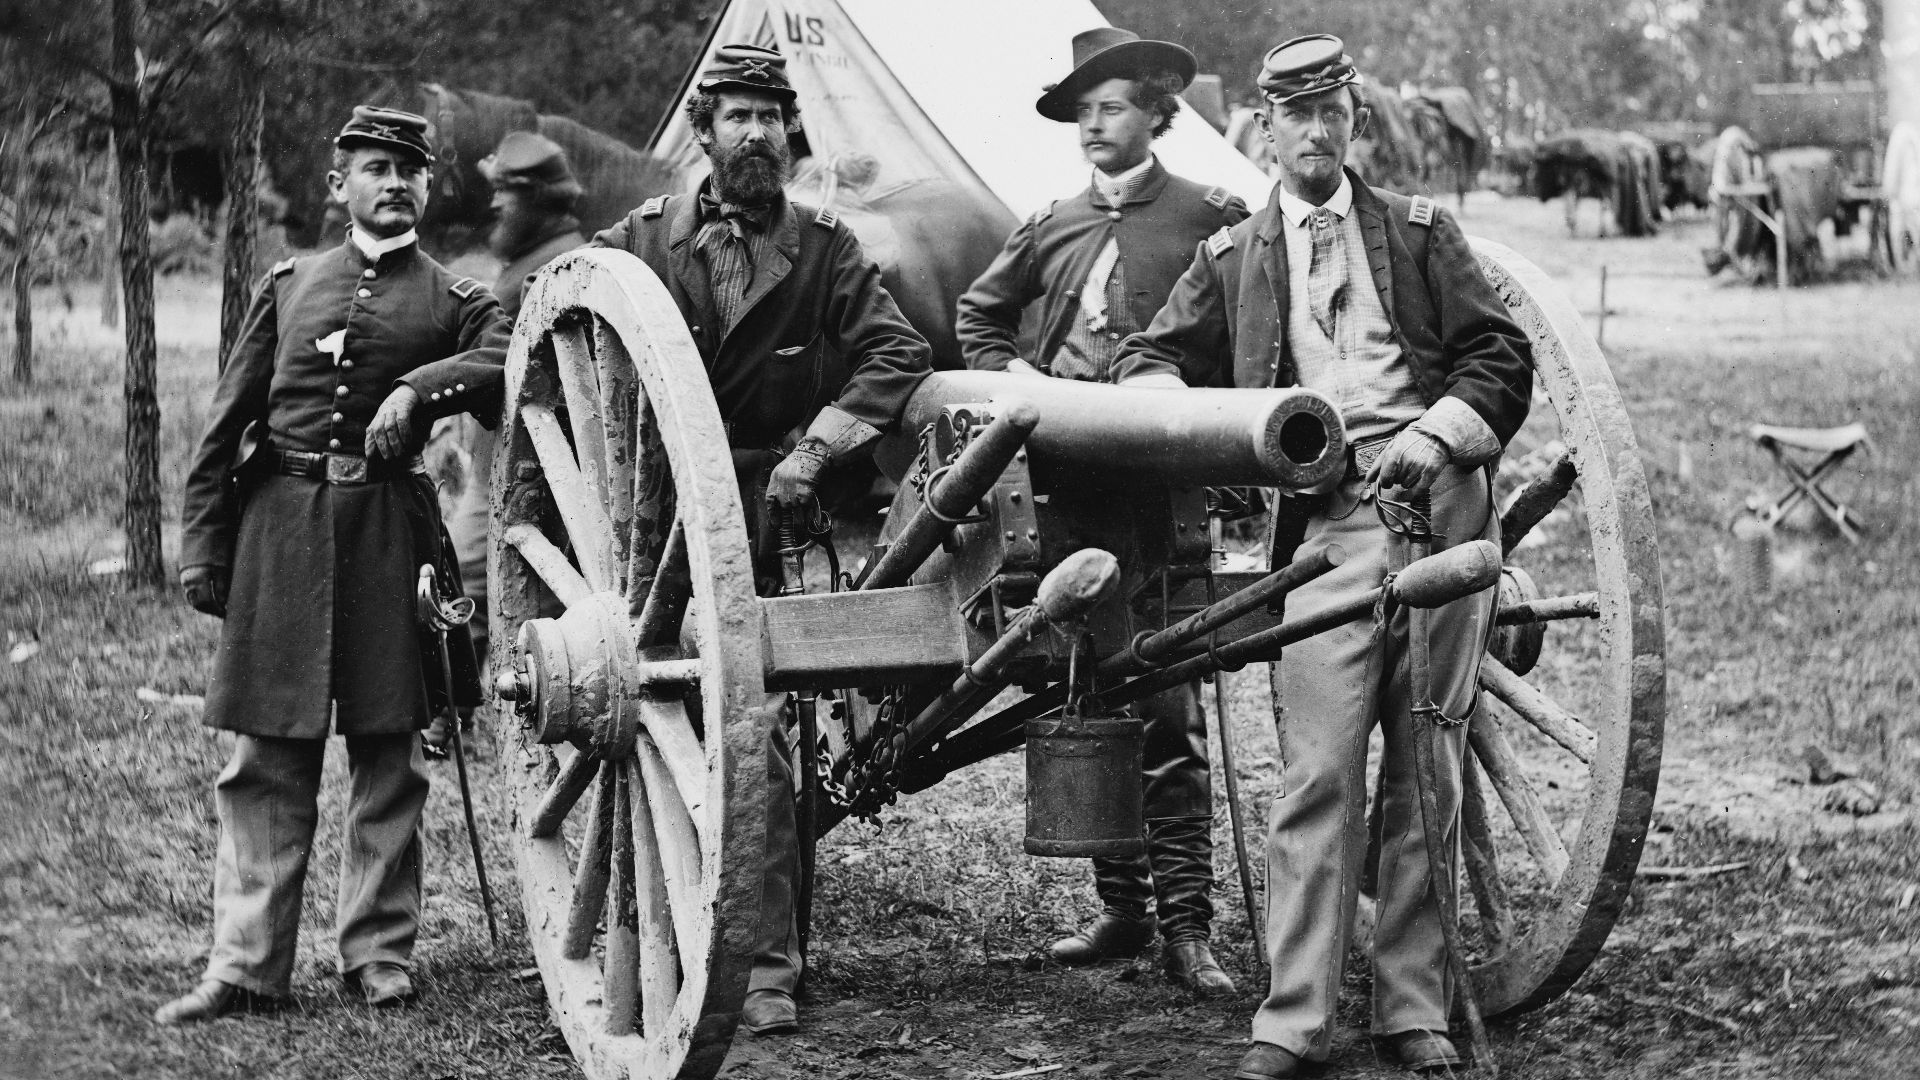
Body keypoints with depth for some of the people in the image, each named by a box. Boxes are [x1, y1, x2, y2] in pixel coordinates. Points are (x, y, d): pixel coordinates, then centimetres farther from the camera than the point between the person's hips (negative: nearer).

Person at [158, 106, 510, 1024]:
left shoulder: (455, 302, 9)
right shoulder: (287, 287, 14)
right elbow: (224, 426, 12)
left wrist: (420, 385, -26)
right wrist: (201, 547, 5)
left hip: (390, 534, -1)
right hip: (280, 532, 1)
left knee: (388, 752, 3)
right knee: (266, 755, 0)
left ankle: (379, 952, 12)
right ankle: (246, 964, 1)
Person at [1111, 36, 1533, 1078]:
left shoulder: (1418, 230, 15)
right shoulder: (1232, 258, 16)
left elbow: (1501, 355, 10)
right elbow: (1149, 356, 17)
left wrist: (1438, 435, -7)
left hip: (1441, 510, 1)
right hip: (1325, 528, -1)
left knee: (1427, 774, 3)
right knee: (1318, 773, -10)